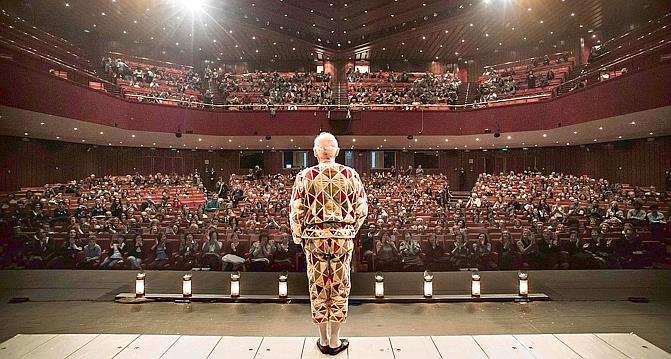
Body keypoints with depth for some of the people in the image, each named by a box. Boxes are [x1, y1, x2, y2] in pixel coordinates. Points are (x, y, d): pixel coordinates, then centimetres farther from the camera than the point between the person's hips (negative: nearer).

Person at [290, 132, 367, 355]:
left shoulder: (305, 176, -4)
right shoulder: (351, 175, -1)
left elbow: (296, 211, -4)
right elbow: (362, 209, 1)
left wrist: (298, 237, 10)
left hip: (315, 237, 0)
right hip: (343, 237, 1)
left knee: (318, 287, 11)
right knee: (339, 287, 10)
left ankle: (323, 340, 23)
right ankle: (335, 341, 21)